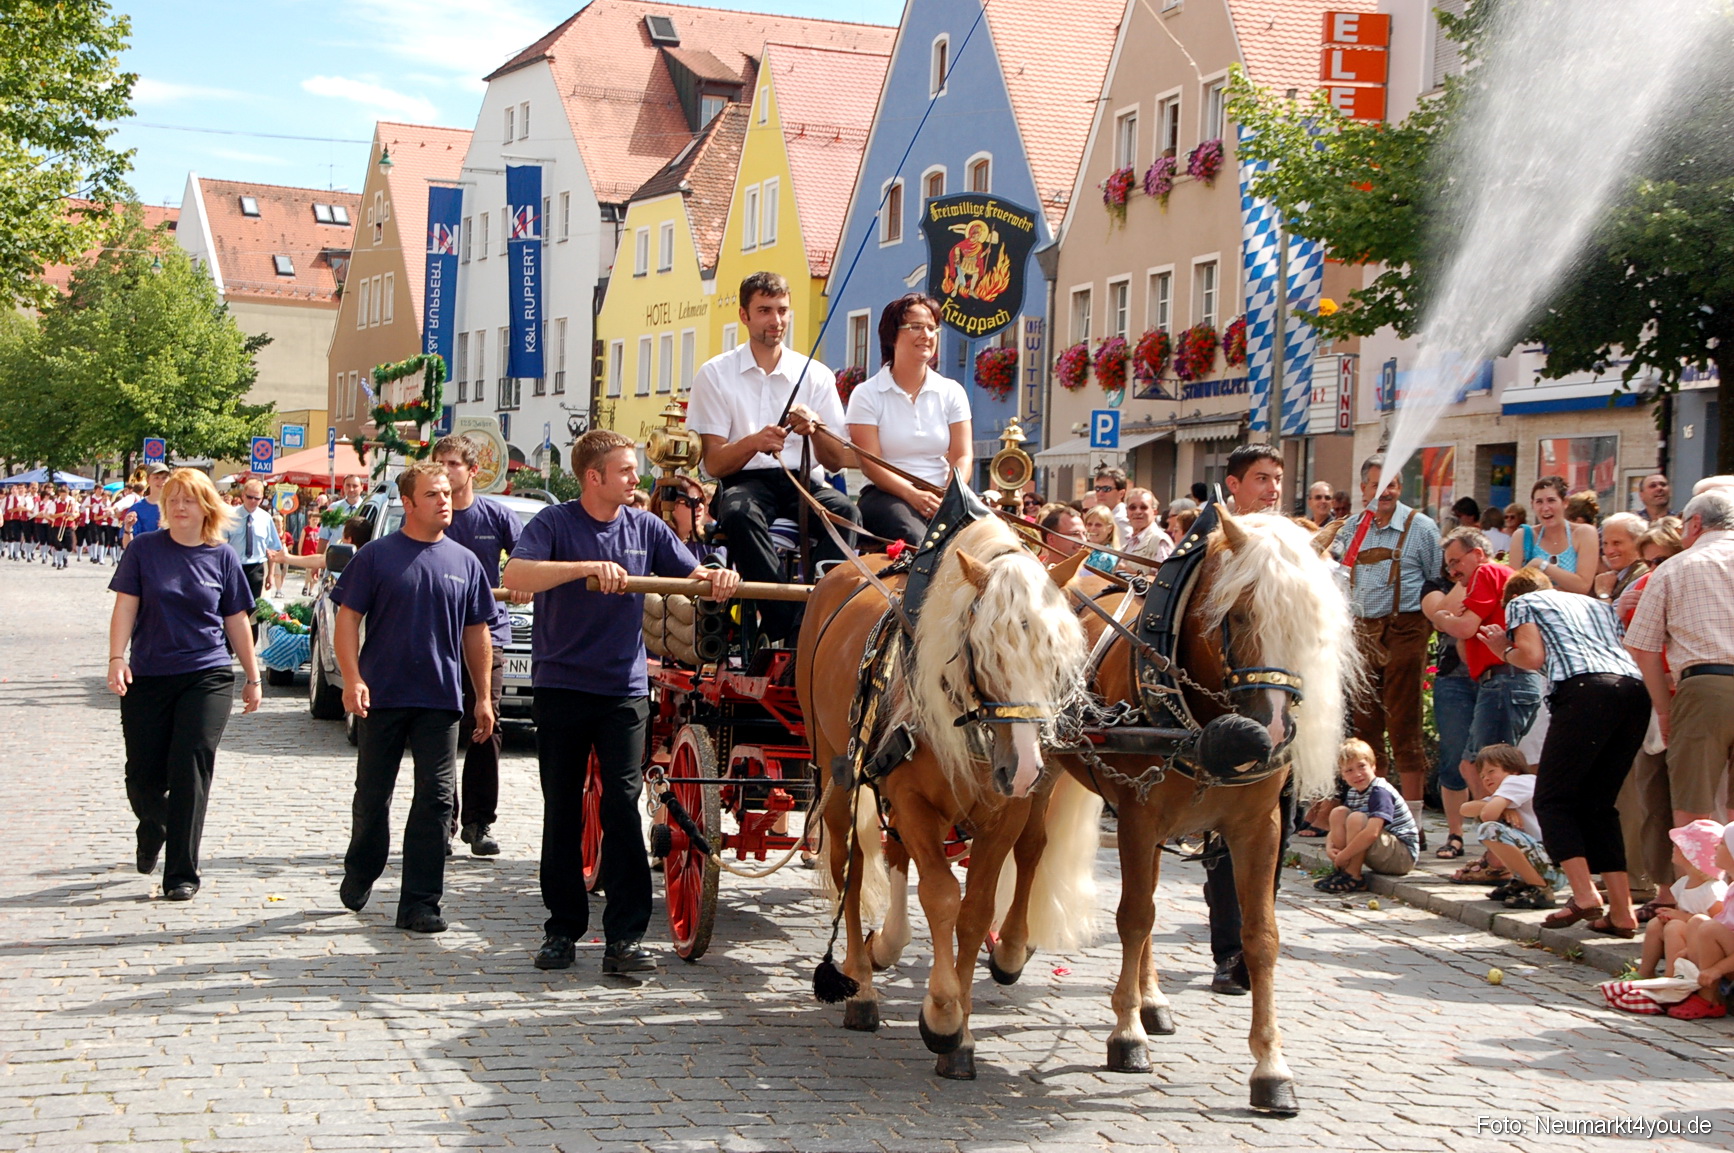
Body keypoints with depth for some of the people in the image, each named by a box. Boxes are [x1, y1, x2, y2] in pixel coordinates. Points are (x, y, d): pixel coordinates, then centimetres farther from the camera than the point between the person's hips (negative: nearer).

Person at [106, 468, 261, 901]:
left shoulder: (222, 557, 3)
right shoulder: (144, 549, 1)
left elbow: (237, 621, 9)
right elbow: (125, 607, -2)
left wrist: (253, 677, 12)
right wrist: (117, 658, -15)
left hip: (207, 677, -1)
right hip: (147, 678, 1)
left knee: (191, 771, -8)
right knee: (143, 775, 5)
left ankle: (182, 873, 0)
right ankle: (152, 830, 40)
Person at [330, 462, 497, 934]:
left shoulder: (465, 562, 8)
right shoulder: (377, 556, -2)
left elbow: (476, 633, 13)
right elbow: (348, 617, -3)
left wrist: (483, 697, 10)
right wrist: (352, 678, -15)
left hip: (441, 699, 2)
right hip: (381, 696, -2)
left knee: (435, 799, -1)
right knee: (372, 794, 11)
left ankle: (421, 903, 4)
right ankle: (359, 875, 34)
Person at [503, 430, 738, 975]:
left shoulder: (645, 527, 6)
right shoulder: (554, 524, -6)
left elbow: (693, 575, 8)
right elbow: (515, 574, -23)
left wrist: (719, 578, -16)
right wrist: (588, 567, -34)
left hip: (624, 690, 1)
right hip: (561, 688, -1)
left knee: (623, 809, -5)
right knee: (561, 812, 7)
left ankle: (625, 938, -3)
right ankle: (563, 929, 18)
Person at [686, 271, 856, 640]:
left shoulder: (816, 375, 10)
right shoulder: (715, 374, 5)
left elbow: (837, 461, 6)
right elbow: (714, 464, -1)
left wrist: (814, 428, -16)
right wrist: (753, 441, -22)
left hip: (804, 481, 2)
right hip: (745, 481, -2)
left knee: (843, 511, -31)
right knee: (740, 514, -37)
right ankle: (784, 623, -36)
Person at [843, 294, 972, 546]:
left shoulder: (951, 392, 13)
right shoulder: (867, 394, 3)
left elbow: (962, 456, 5)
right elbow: (870, 463, -6)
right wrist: (913, 495, -23)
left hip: (941, 496, 3)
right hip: (886, 495, -3)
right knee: (917, 540, -37)